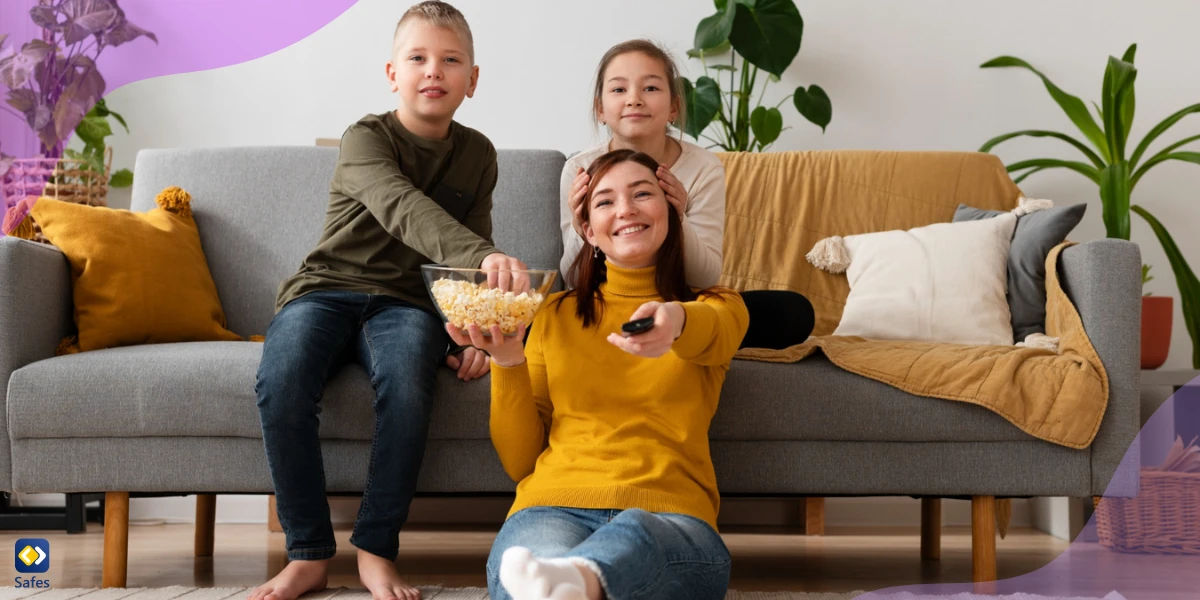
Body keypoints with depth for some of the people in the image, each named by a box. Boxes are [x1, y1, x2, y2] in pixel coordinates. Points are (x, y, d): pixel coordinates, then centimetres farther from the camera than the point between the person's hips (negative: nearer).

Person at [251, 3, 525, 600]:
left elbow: (470, 265, 15)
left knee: (406, 382, -34)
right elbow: (403, 209, -31)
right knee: (281, 381, -33)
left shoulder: (476, 154, 8)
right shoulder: (366, 139, -8)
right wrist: (482, 255, -49)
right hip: (325, 289, -2)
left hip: (404, 303, 2)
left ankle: (376, 550, -19)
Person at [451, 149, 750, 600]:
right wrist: (506, 363, 2)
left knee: (634, 536, -45)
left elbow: (715, 336, -10)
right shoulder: (556, 315, 24)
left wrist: (677, 321, -36)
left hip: (668, 516, -1)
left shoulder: (715, 306, 20)